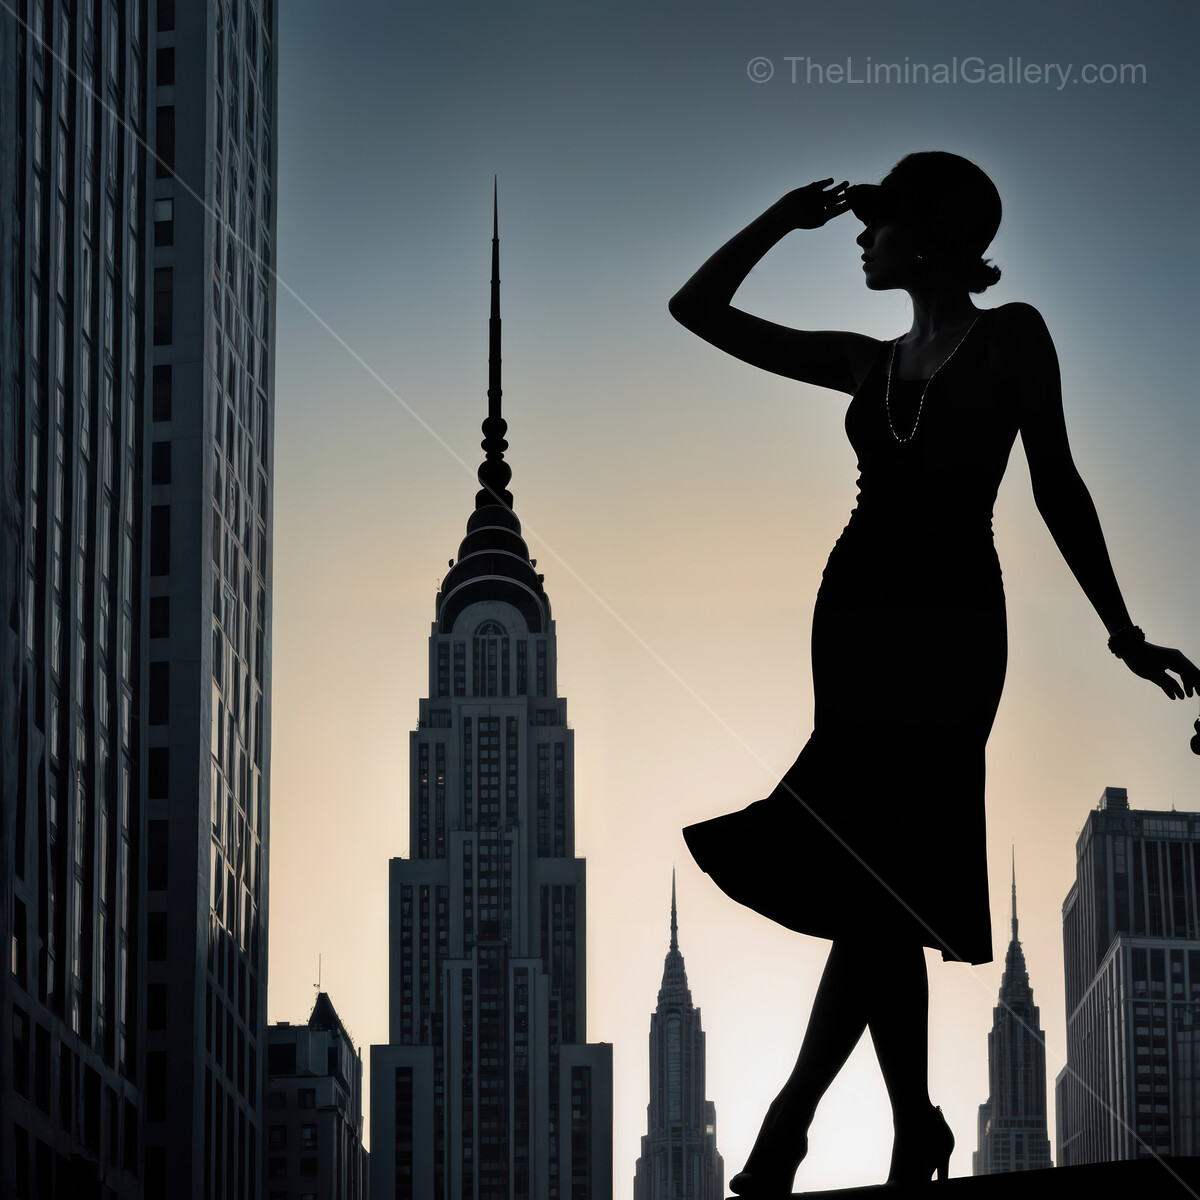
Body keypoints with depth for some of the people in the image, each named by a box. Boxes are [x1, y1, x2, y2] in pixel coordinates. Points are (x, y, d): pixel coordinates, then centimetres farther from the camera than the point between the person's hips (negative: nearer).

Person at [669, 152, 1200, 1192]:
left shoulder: (1011, 338, 4)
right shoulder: (869, 364, 17)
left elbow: (1056, 487, 3)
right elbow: (697, 309, 20)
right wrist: (785, 218, 14)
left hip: (949, 617, -5)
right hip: (858, 607, 5)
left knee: (873, 879, -15)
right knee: (883, 885, 0)